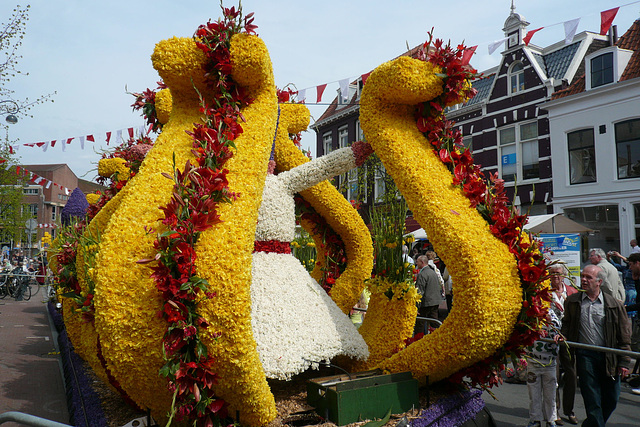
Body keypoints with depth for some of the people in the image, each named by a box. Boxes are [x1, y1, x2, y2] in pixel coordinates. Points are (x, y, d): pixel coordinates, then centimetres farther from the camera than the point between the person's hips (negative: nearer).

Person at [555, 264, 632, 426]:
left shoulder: (614, 304, 0)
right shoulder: (572, 301, 4)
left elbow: (624, 336, 2)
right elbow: (567, 324, 17)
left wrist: (624, 362, -2)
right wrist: (563, 335, -5)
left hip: (608, 356, 1)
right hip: (584, 355, 0)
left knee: (612, 398, 9)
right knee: (592, 399, 0)